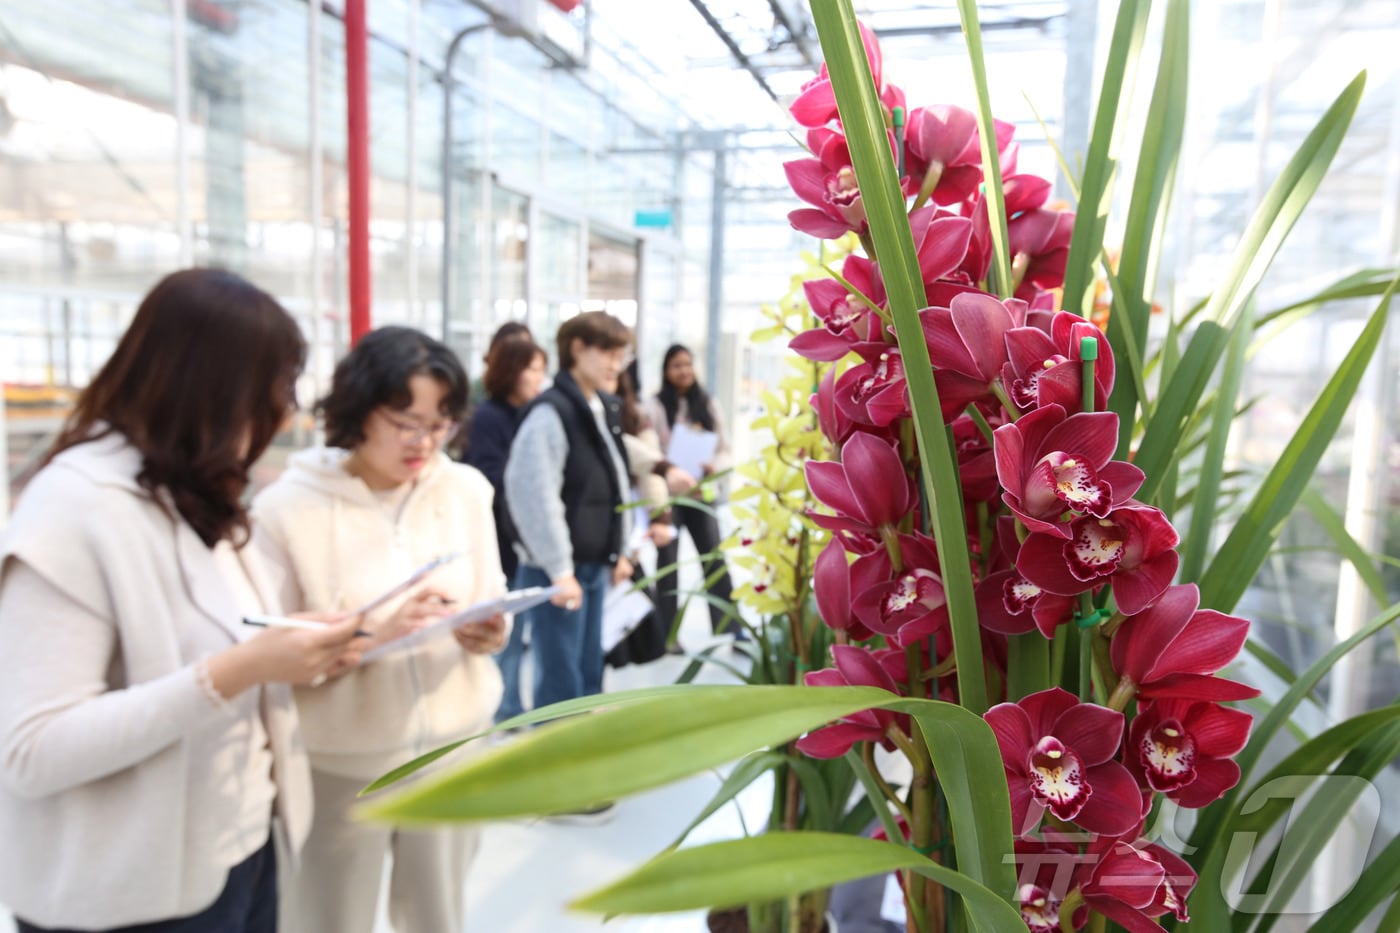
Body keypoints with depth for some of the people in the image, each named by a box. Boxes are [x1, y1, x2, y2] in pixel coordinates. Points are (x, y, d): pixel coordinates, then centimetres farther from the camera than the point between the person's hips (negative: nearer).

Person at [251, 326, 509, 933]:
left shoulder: (467, 489, -1)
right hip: (342, 764, -3)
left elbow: (492, 604, 5)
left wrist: (490, 634, -16)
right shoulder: (287, 506, -13)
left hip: (456, 746, 3)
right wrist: (369, 633, -26)